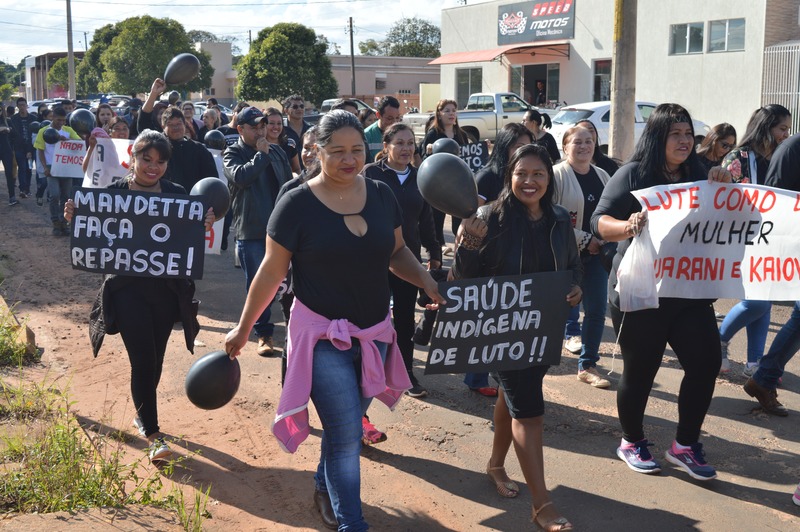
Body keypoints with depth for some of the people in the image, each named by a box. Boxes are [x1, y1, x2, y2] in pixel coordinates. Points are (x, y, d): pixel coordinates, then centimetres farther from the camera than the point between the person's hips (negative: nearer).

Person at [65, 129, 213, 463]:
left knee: (155, 361, 14)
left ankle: (142, 416, 38)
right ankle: (152, 433, 4)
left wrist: (205, 225, -19)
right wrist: (74, 218, -19)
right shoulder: (113, 193, -4)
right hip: (127, 289, -2)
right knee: (143, 361, -8)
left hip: (167, 290, 3)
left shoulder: (177, 195, 0)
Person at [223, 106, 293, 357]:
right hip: (250, 231, -4)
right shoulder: (233, 154, 0)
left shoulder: (277, 153, 13)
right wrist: (261, 154, -13)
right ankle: (264, 334, 11)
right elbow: (240, 176, -21)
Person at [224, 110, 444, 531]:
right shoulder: (297, 204, -12)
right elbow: (272, 271, -6)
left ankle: (324, 486, 47)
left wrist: (426, 281, -7)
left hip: (374, 333, 5)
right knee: (347, 436, -4)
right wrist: (243, 327, -1)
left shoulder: (382, 196, 0)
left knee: (345, 425, 21)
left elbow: (396, 252, 12)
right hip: (323, 335, -5)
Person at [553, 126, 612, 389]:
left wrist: (604, 242, 2)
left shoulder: (603, 177, 11)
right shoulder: (556, 175, -11)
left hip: (596, 253, 6)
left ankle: (587, 365, 16)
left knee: (597, 310, 4)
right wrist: (584, 240, -15)